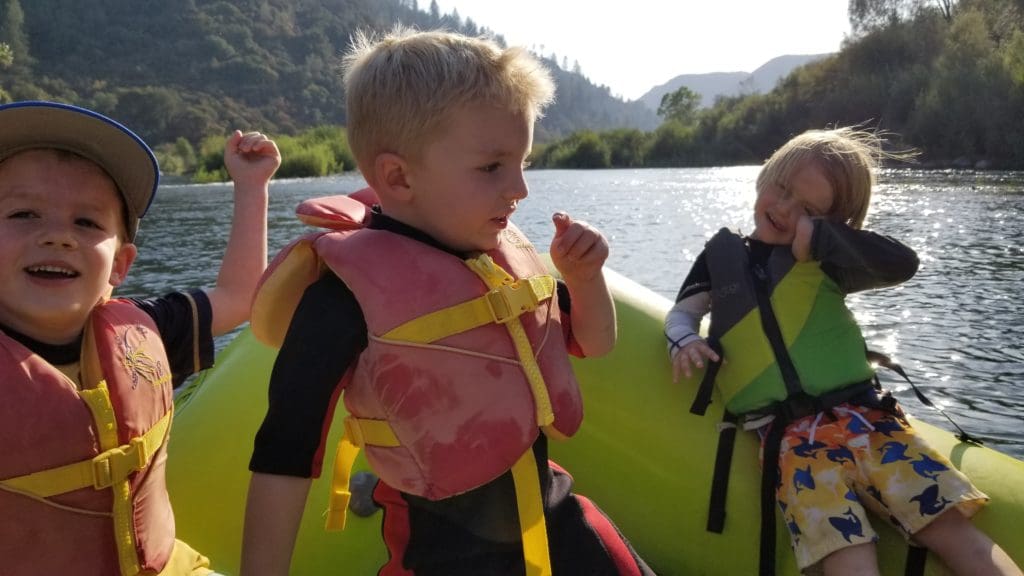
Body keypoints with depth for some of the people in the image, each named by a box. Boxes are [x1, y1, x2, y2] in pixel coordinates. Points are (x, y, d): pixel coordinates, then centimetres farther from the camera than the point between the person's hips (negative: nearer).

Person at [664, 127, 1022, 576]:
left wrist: (821, 237, -6)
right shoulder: (722, 256, 15)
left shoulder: (827, 261, 10)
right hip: (789, 434, -1)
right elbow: (681, 313, 16)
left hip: (865, 415, 1)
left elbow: (904, 264, -4)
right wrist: (683, 342, -6)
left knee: (950, 525, -12)